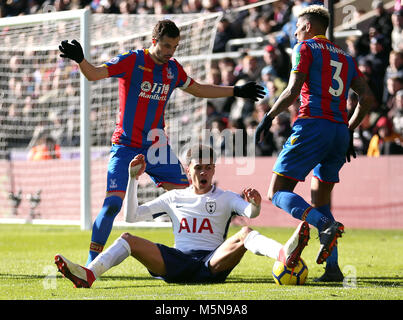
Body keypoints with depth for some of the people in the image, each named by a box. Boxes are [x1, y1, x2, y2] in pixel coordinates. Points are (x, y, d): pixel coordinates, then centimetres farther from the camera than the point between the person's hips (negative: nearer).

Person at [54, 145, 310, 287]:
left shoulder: (226, 198, 14)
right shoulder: (173, 198, 21)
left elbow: (250, 213, -8)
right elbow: (131, 217, 17)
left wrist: (255, 204, -33)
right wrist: (133, 179, 8)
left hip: (214, 262, -2)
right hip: (176, 262, 2)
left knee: (245, 234, -29)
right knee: (128, 239, -16)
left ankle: (285, 255, -60)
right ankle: (88, 275, -41)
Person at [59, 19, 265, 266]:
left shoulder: (173, 69, 9)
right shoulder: (132, 61, -7)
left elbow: (198, 89, 27)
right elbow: (94, 74, -16)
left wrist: (237, 91, 29)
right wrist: (80, 60, -37)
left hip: (157, 146, 5)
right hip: (126, 146, -5)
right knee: (113, 203, -17)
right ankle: (91, 263, -5)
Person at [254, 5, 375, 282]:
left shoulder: (306, 48, 5)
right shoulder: (345, 57, 23)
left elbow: (293, 91, -7)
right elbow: (367, 98, 15)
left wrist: (268, 118, 3)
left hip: (313, 126, -7)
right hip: (340, 132, 7)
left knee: (278, 192, -4)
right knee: (320, 202, 17)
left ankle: (326, 226, -29)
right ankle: (332, 268, 3)